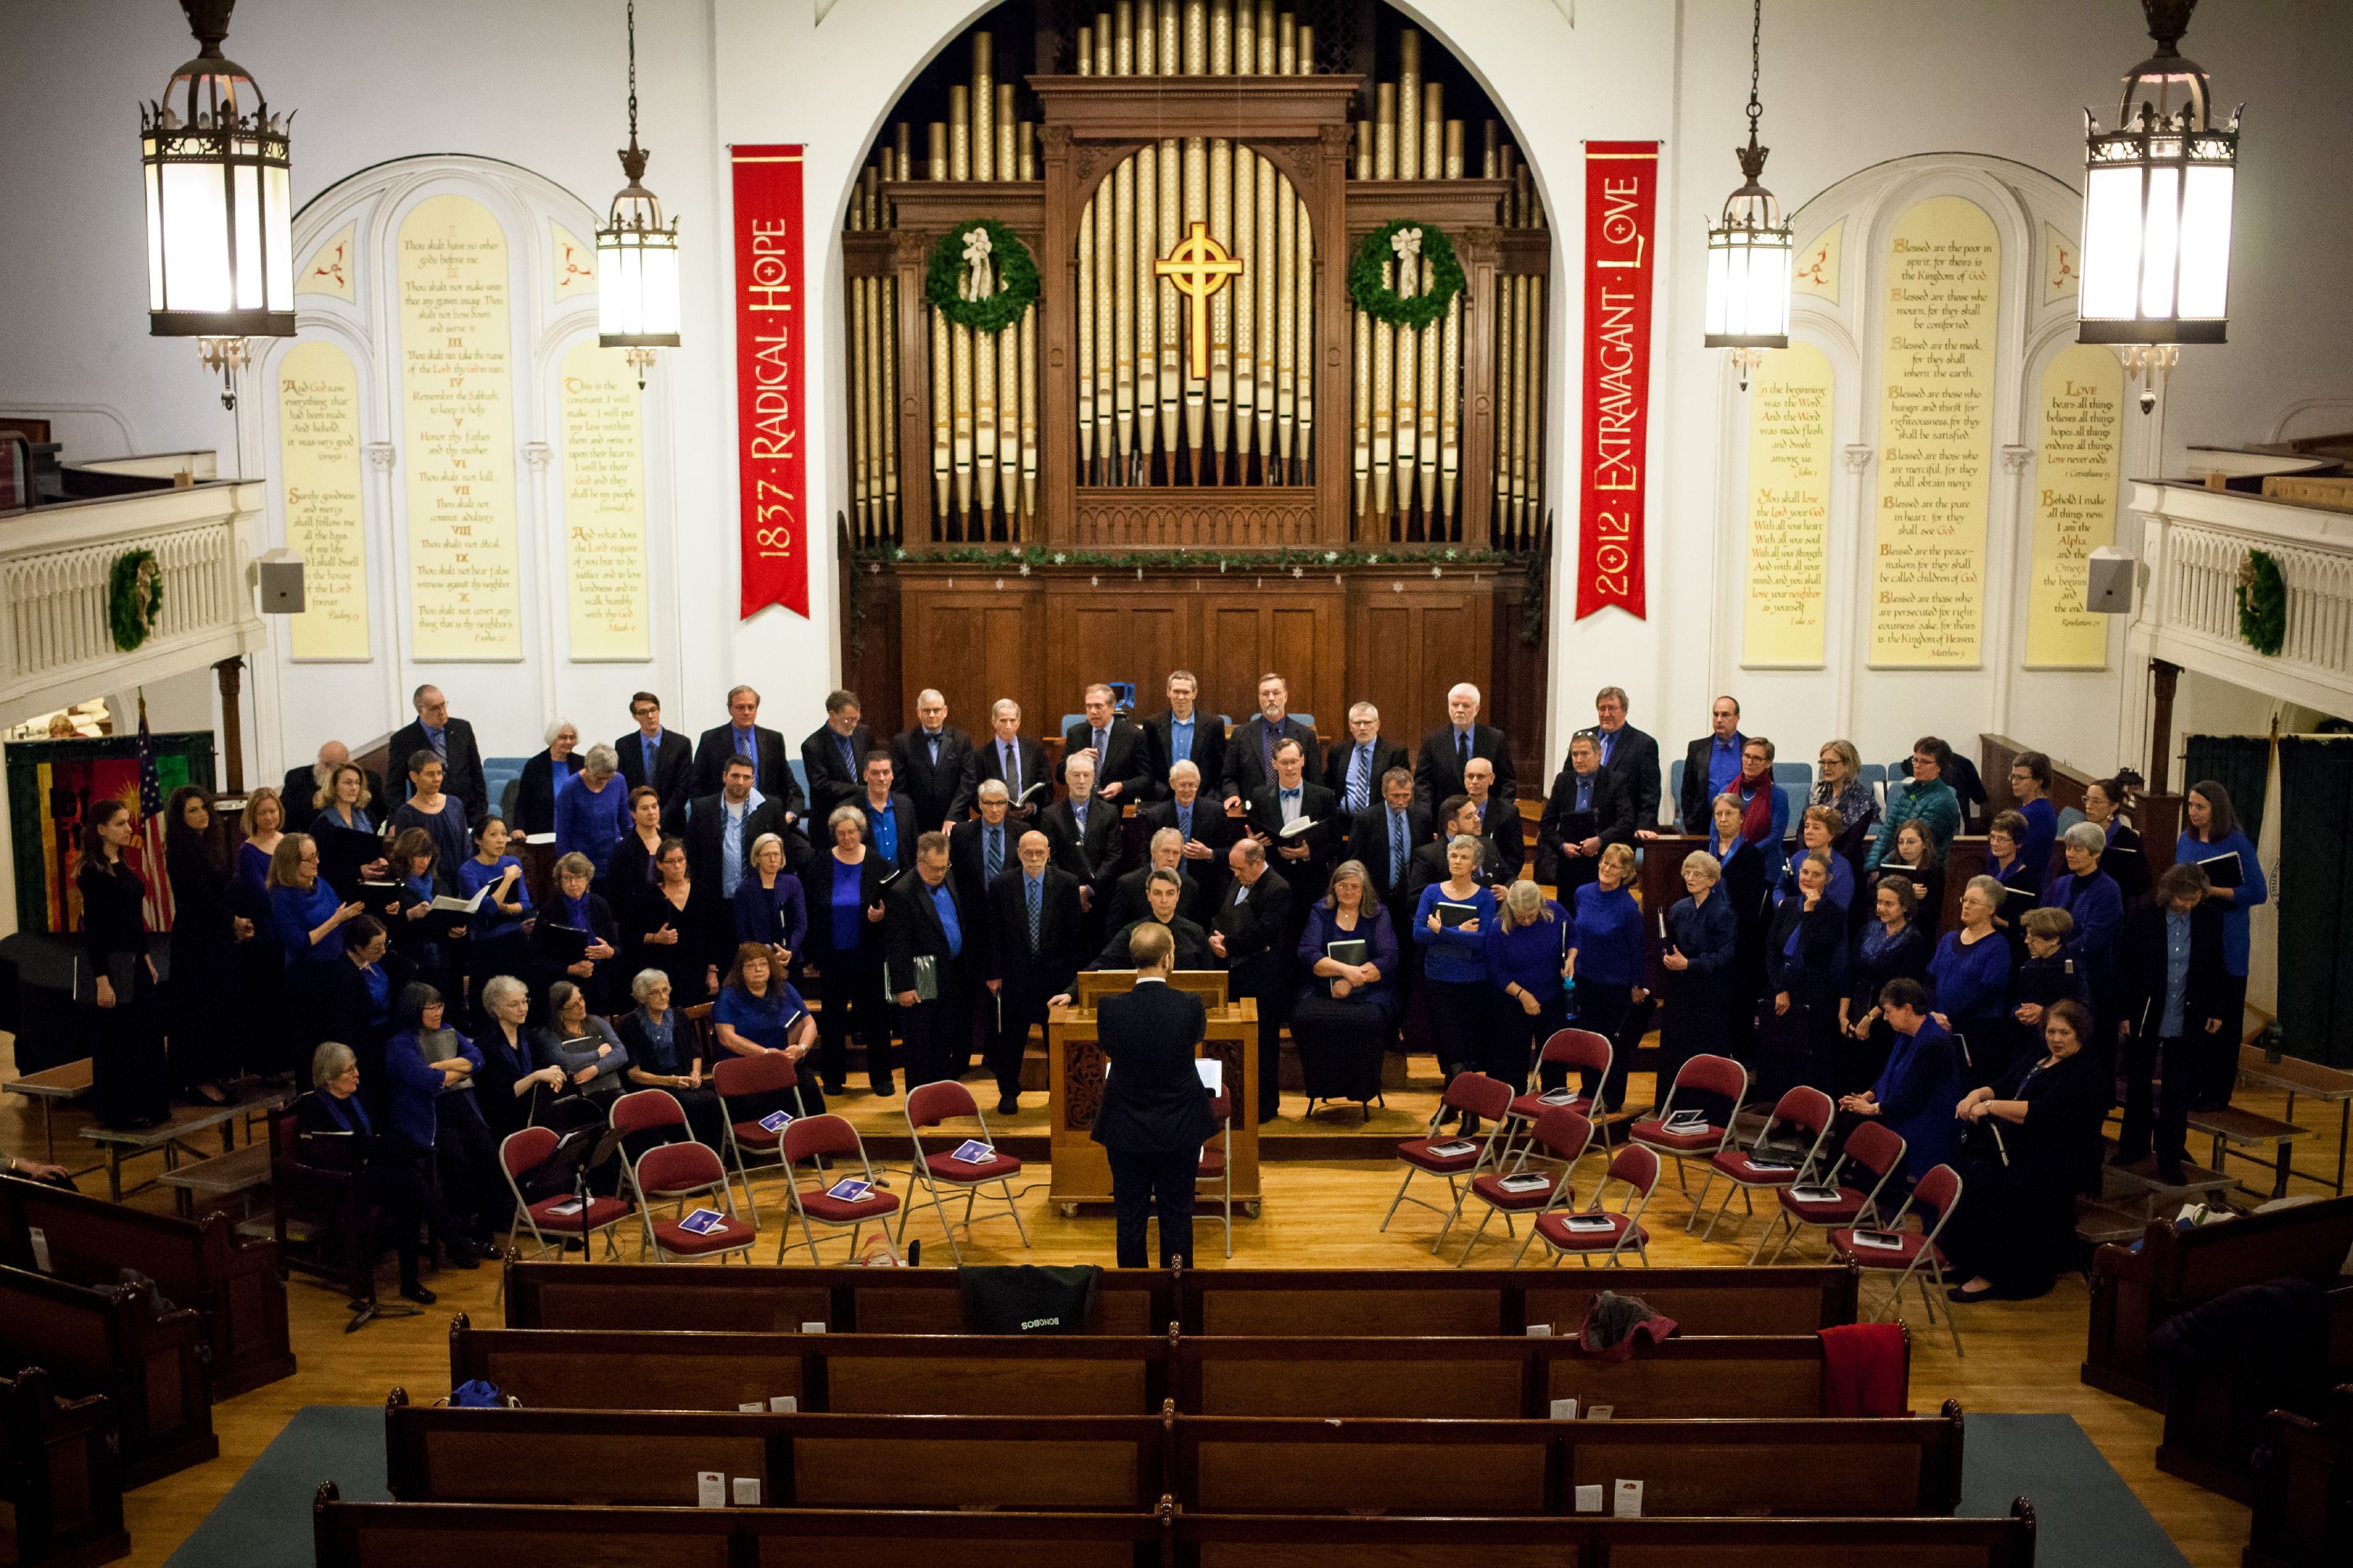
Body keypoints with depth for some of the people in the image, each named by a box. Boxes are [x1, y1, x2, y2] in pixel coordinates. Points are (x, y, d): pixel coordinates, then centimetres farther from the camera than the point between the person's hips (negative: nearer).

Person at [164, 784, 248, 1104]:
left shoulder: (211, 843, 12)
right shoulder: (182, 852, -13)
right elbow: (202, 897, -16)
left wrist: (235, 925, 2)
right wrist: (234, 921, -7)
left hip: (217, 936, 8)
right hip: (195, 939, -8)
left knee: (223, 1005, 10)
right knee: (200, 1008, -4)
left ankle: (214, 1073, 18)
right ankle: (197, 1079, 2)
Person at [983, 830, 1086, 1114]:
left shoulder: (1068, 884, -2)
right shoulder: (1001, 886, -1)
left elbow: (1076, 933, -1)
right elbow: (992, 935, 1)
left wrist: (1073, 973, -4)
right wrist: (993, 973, -3)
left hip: (1056, 974, 0)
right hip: (1015, 975, 0)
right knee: (1010, 1038, 7)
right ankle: (1008, 1093, 21)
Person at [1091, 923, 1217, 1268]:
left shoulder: (1110, 1008, -15)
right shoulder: (1190, 1006, -16)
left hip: (1127, 1132, 0)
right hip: (1179, 1131, 0)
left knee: (1130, 1215, 12)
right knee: (1177, 1214, 12)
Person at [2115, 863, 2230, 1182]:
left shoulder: (2210, 917, -6)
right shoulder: (2141, 919, -11)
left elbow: (2216, 967, 4)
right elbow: (2123, 969, -6)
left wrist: (2216, 1011, 4)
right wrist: (2123, 1015, -7)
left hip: (2187, 1021, 1)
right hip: (2145, 1017, -1)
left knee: (2178, 1091, 5)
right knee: (2138, 1084, 14)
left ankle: (2170, 1158, 14)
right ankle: (2134, 1146, 31)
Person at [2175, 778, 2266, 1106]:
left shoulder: (2238, 843, -7)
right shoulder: (2185, 840, 9)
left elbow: (2259, 893, -9)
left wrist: (2213, 891, -19)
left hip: (2225, 946, -5)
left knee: (2220, 1021, 2)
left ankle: (2216, 1093, 10)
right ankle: (2188, 1088, 15)